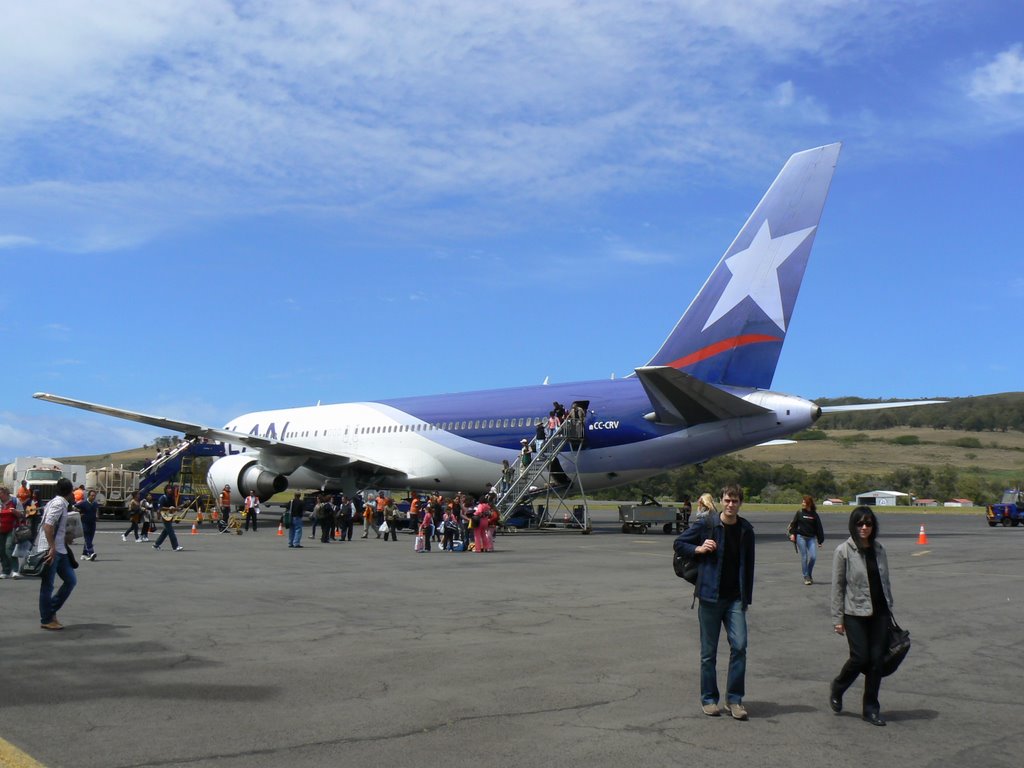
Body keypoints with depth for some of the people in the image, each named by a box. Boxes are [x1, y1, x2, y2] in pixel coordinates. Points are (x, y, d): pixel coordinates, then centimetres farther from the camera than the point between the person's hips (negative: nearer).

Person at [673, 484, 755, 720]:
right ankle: (708, 699, 18)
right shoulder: (707, 525, -6)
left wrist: (747, 598, 9)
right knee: (708, 652, 5)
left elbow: (748, 565, 11)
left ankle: (734, 699, 3)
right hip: (710, 596, -2)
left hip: (735, 598, 2)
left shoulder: (746, 530, 4)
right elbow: (679, 543, 4)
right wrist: (698, 549, -14)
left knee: (739, 645, -9)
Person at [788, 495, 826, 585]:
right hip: (801, 537, -1)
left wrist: (820, 540, 6)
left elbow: (819, 528, 7)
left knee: (813, 557, -8)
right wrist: (792, 533, -4)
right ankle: (806, 577, 7)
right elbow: (793, 524, 8)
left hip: (811, 538, 1)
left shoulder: (814, 515, 3)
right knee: (804, 557, -1)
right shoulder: (799, 513, 2)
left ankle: (809, 575, 16)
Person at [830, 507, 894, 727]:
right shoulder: (844, 551, -6)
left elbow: (885, 582, 15)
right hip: (855, 613, -4)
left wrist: (889, 608, 12)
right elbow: (837, 586, -5)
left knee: (877, 659, 3)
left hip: (879, 612, 4)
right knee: (860, 657, -5)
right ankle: (837, 689, 23)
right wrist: (838, 618, -7)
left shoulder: (879, 549, 7)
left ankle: (871, 708, 15)